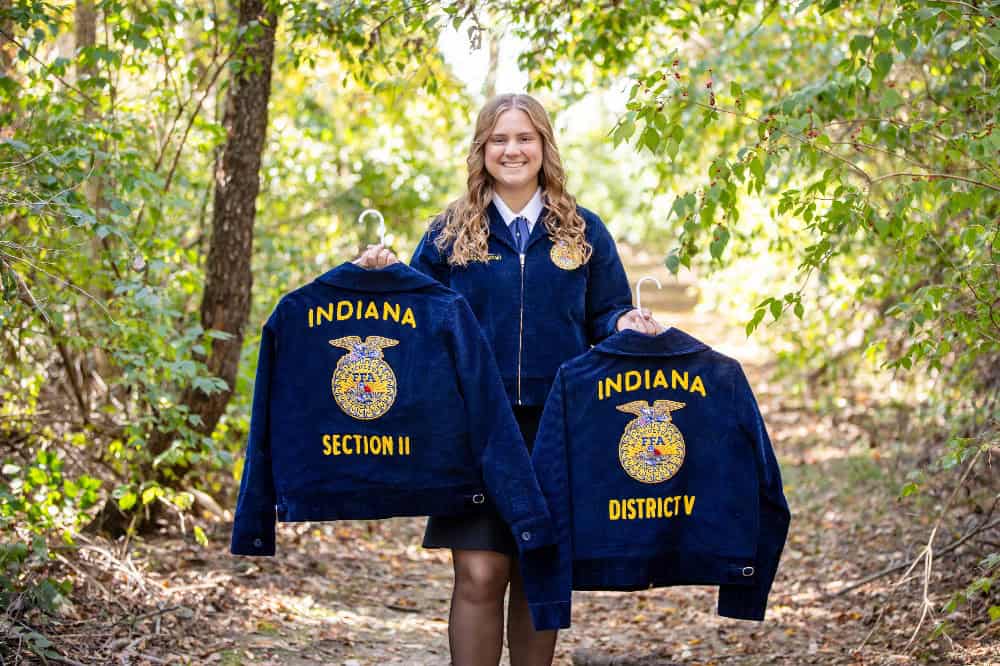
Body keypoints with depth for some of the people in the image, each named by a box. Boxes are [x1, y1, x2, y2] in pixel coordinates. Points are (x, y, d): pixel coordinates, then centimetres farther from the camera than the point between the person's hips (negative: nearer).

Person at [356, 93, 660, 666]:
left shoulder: (583, 231, 8)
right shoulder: (450, 232, 6)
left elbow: (604, 317, 12)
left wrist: (626, 325, -11)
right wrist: (387, 277, -9)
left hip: (555, 426, 1)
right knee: (479, 573, -9)